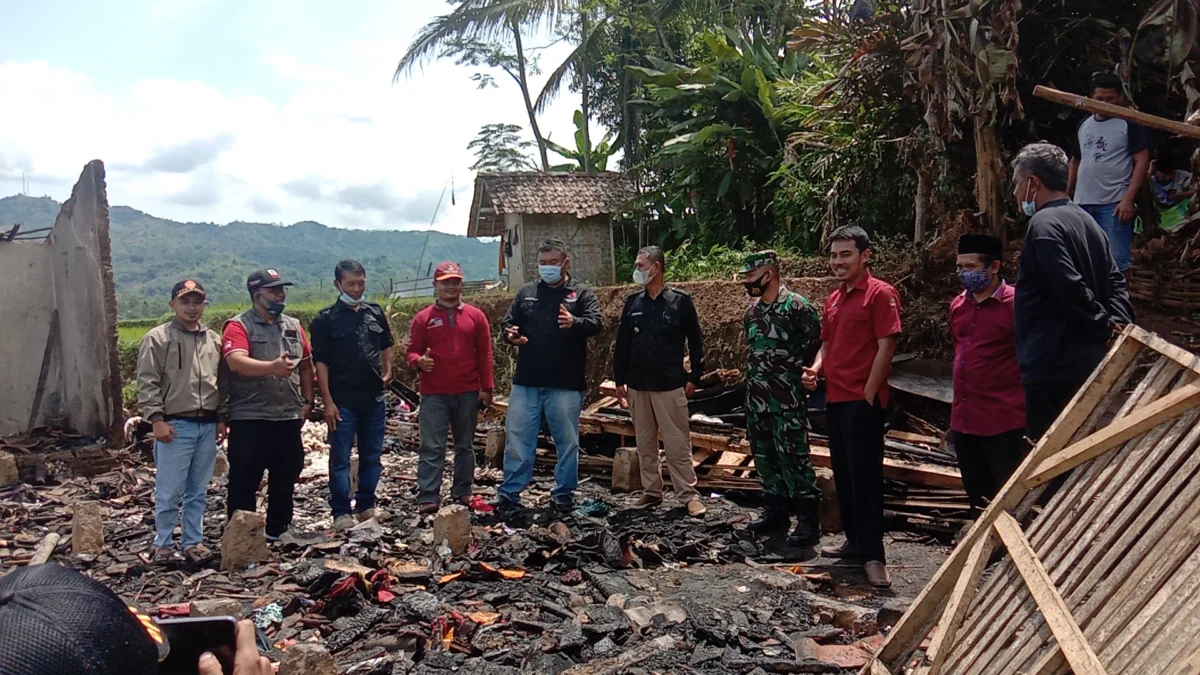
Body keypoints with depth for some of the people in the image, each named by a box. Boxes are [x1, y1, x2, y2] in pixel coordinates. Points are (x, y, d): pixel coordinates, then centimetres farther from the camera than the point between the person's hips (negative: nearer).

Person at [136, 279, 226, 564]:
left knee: (198, 490, 11)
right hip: (175, 425, -4)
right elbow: (147, 384, -7)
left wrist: (221, 418, 11)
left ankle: (194, 541, 21)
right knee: (169, 491, 0)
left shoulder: (214, 340, 12)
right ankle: (163, 544, 14)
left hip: (208, 426, 5)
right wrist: (157, 419, -13)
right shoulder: (157, 338, -3)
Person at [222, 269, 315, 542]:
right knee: (244, 481, 1)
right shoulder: (239, 326, -6)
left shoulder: (293, 326, 13)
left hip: (289, 417, 6)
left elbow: (306, 365, 18)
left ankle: (277, 534, 27)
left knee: (285, 480, 14)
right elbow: (236, 362, -23)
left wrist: (307, 401, 9)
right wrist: (271, 367, -39)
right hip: (249, 419, -6)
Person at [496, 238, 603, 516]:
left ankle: (564, 493, 22)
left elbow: (596, 322, -14)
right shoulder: (526, 292, 12)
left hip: (566, 384, -2)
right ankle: (509, 493, 15)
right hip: (526, 382, 3)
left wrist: (575, 323, -35)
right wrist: (510, 334, -8)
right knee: (517, 438, 5)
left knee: (568, 441, 7)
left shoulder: (581, 293, 1)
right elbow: (509, 322, 16)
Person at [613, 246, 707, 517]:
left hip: (670, 386, -4)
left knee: (678, 443, -2)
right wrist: (619, 379, 9)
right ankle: (652, 491, 23)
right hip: (638, 385, 5)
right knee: (645, 444, 11)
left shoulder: (680, 300, -4)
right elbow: (622, 343, 11)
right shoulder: (632, 302, 7)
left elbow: (695, 341, 0)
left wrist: (694, 377, -2)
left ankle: (689, 495, 6)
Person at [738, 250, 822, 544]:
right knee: (764, 456, 13)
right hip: (757, 398, 8)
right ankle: (776, 511, 25)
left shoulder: (797, 306, -13)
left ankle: (808, 519, 2)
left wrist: (796, 375, -5)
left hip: (788, 399, -8)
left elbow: (816, 346, -11)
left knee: (793, 457, -7)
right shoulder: (752, 309, 11)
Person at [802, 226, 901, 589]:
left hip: (863, 400, -8)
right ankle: (855, 541, 26)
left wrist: (867, 395, -15)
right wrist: (816, 368, 2)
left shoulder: (880, 293, -8)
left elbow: (886, 346, -13)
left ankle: (873, 555, 0)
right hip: (835, 399, 8)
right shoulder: (833, 300, 15)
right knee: (843, 474, 14)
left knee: (865, 475, -6)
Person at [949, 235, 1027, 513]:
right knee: (977, 497, 18)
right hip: (963, 420, 7)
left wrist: (1028, 409, -5)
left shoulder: (1015, 304, -12)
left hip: (1004, 423, -7)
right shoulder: (958, 305, 9)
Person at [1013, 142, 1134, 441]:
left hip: (1053, 366, -10)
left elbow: (1071, 288, -21)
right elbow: (1115, 280, 14)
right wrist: (1119, 322, 3)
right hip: (1089, 359, 10)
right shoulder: (1086, 221, 16)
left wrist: (1104, 325, -9)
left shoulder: (1044, 225, -15)